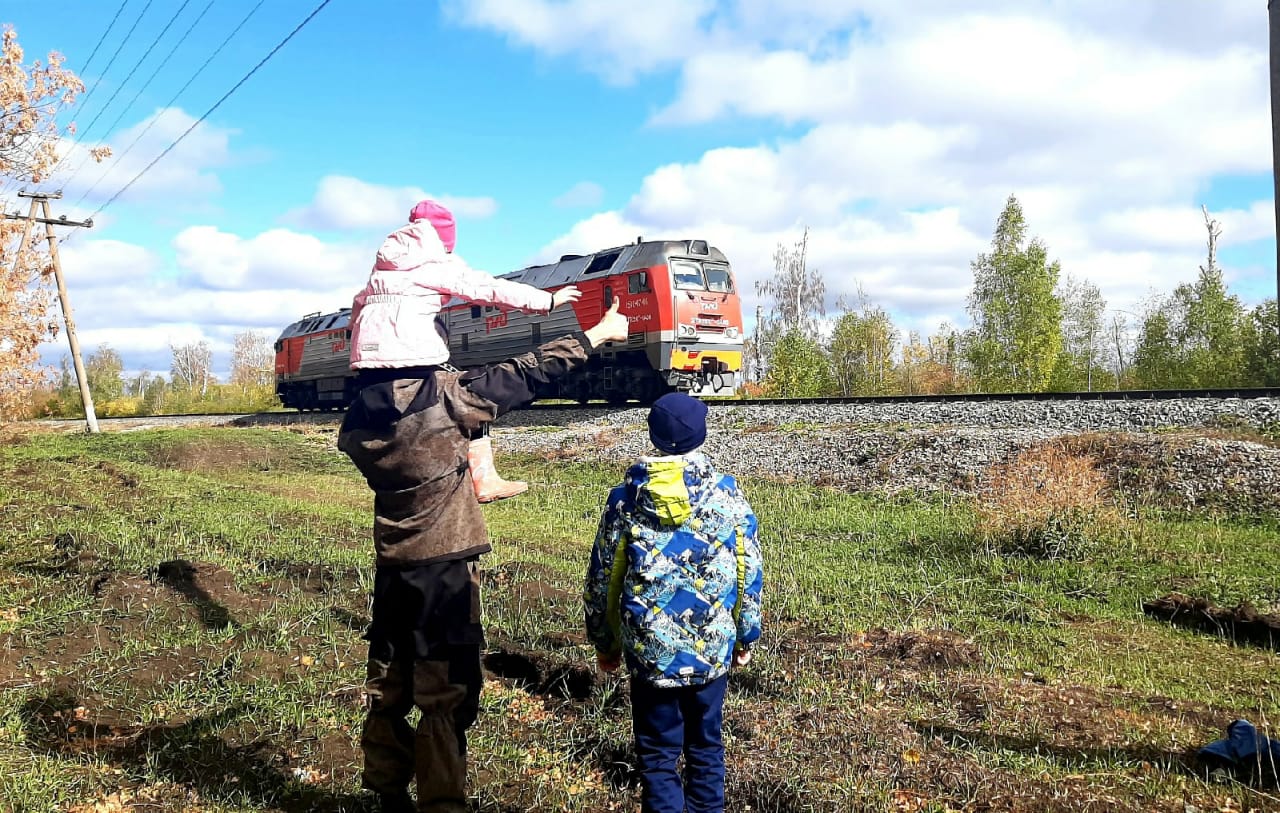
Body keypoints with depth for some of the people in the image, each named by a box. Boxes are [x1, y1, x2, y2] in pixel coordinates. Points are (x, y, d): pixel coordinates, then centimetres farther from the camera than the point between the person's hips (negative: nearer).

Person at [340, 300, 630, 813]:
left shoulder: (358, 420, 0)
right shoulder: (446, 396, -14)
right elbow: (526, 374, -8)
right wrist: (598, 333, 2)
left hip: (391, 571, 6)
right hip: (446, 570, -6)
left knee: (387, 692, 17)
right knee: (445, 700, 3)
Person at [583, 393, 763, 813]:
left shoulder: (625, 500, -8)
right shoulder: (728, 494, -7)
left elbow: (602, 580, -1)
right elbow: (749, 574, -1)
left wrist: (604, 642, 12)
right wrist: (746, 635, 12)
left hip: (650, 652, -1)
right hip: (712, 650, 2)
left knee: (658, 754, 12)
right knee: (705, 745, 20)